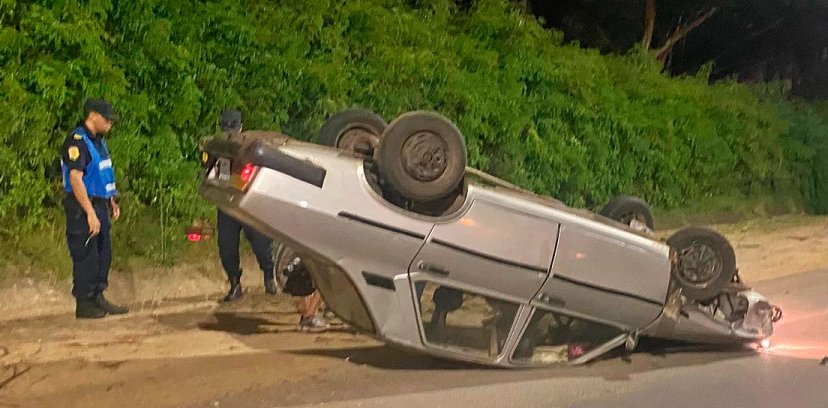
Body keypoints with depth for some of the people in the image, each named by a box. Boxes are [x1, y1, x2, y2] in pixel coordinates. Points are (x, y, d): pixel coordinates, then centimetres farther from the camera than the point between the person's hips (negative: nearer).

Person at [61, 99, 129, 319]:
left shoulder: (97, 141, 14)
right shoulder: (77, 141, -15)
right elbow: (75, 179, -21)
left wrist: (111, 201, 17)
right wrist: (90, 214, -24)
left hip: (99, 204, 9)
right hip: (82, 208, -9)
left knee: (103, 255, 13)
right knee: (86, 257, -3)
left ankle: (98, 299, 22)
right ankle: (84, 304, 6)